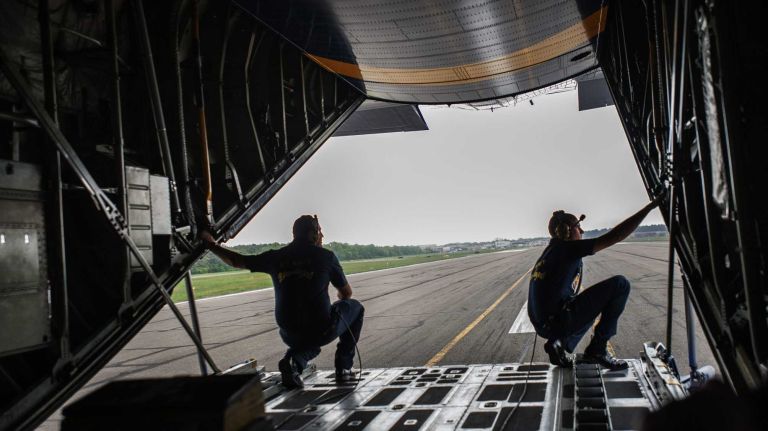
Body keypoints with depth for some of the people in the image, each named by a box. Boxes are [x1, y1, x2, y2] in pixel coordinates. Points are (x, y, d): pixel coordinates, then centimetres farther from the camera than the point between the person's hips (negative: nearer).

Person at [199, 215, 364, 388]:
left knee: (310, 343, 39)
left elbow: (236, 261, 15)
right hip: (322, 330, -4)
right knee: (355, 307, 23)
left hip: (289, 335, 5)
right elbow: (346, 293, 7)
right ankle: (343, 368, 15)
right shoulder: (326, 256, -4)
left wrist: (210, 244, 33)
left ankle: (294, 360, 3)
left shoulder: (276, 257, 5)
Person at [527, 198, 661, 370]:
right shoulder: (569, 248, -7)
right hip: (559, 322, -9)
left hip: (542, 326, 9)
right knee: (620, 284, -5)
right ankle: (598, 349, -3)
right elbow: (614, 236, -14)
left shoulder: (551, 250, 19)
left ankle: (559, 343, 14)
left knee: (589, 305, 37)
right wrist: (649, 207, -10)